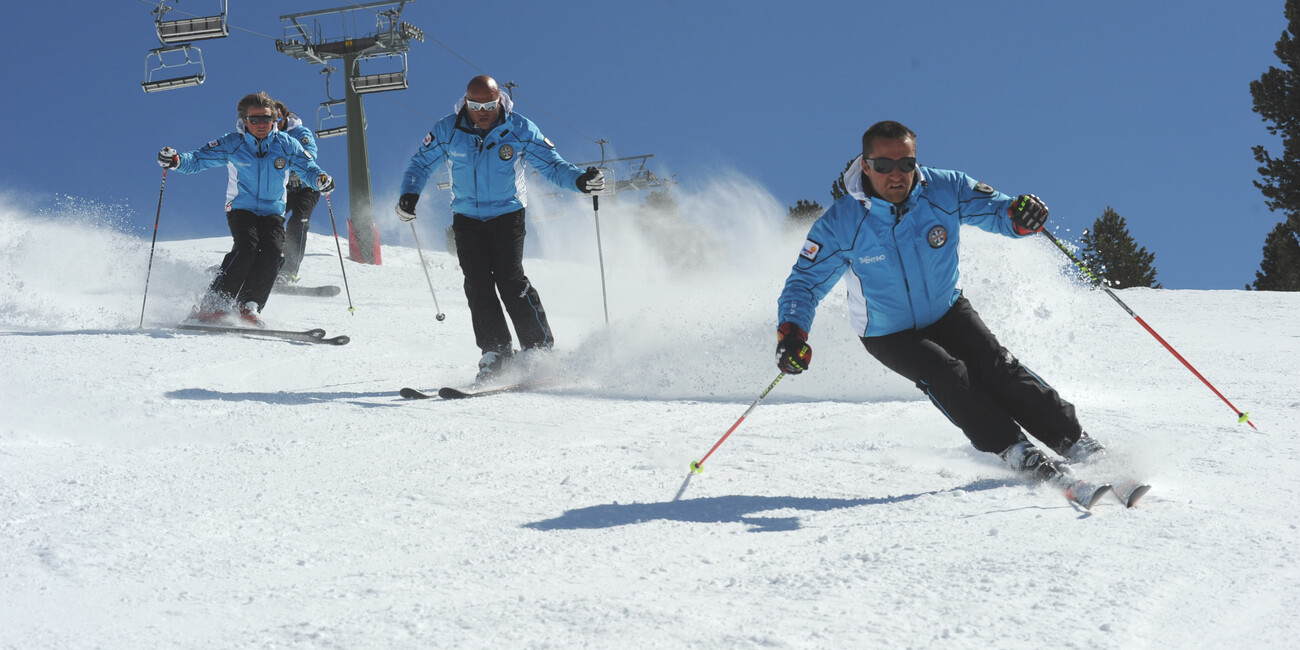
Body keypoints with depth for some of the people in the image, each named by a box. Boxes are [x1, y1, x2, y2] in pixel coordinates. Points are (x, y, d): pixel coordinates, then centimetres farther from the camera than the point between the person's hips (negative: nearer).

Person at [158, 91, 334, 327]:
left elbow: (308, 166, 3)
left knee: (273, 250, -24)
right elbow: (199, 159, -8)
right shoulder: (232, 144, -6)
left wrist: (321, 179, -20)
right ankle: (214, 305, -24)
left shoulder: (286, 145, -2)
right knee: (247, 247, -27)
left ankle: (249, 306, -16)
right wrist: (176, 160, -28)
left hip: (272, 212, 2)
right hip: (241, 209, -2)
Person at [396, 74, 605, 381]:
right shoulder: (448, 130, -8)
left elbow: (552, 164, -9)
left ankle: (540, 348, -9)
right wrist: (409, 193, -14)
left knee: (510, 278, -16)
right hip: (467, 218, 2)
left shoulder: (520, 130, -12)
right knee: (478, 284, -8)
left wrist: (579, 180, -27)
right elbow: (421, 163, 4)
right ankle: (495, 351, 0)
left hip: (507, 214, -2)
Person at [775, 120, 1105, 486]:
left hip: (947, 312, 2)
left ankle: (1073, 442, -6)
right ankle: (1015, 452, -20)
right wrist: (791, 333, -35)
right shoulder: (840, 225, -23)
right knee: (945, 374, -26)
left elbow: (996, 210, -13)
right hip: (889, 335, -2)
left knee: (998, 367, -15)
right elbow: (805, 284, -17)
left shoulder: (946, 190, -19)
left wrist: (1021, 217, -39)